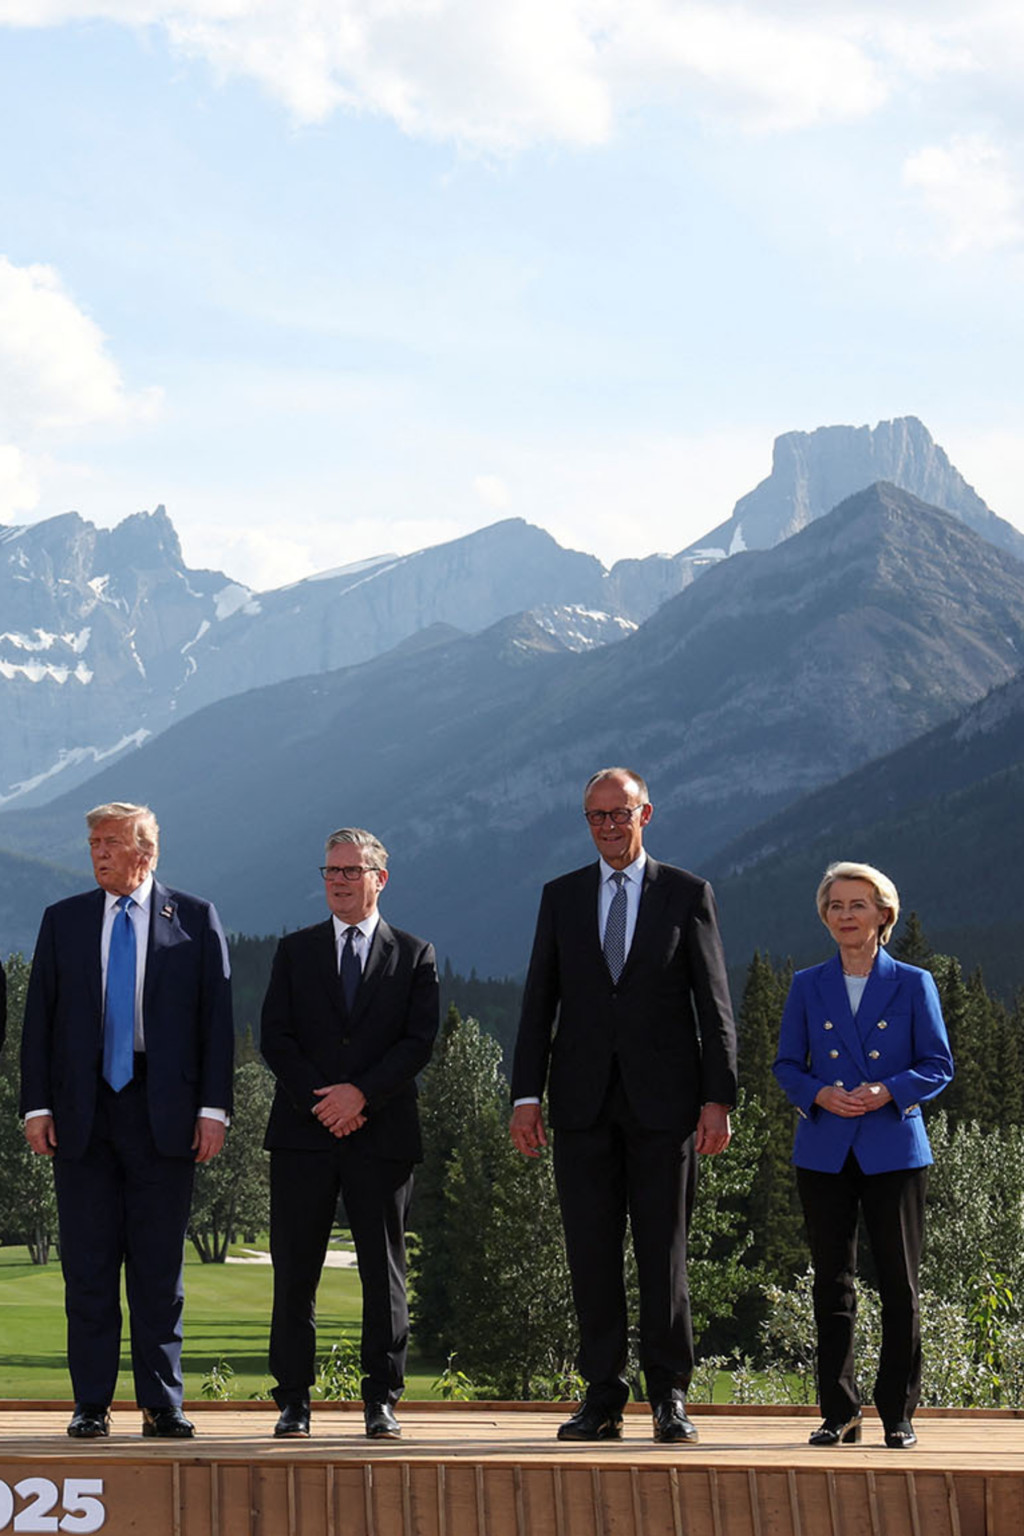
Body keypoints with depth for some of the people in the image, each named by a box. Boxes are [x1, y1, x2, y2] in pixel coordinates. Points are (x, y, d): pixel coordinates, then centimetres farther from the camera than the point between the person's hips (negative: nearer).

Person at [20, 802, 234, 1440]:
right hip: (82, 1112, 2)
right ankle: (92, 1404, 9)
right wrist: (37, 1106, -1)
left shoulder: (195, 920, 4)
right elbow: (40, 1020, 8)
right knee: (88, 1264, 3)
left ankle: (163, 1405, 8)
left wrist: (214, 1108, -5)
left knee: (160, 1266, 2)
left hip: (164, 1112, -2)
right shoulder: (64, 921, 9)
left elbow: (217, 1018, 2)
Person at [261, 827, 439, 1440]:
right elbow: (275, 1037, 4)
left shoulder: (415, 955, 9)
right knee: (295, 1270, 0)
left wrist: (361, 1093, -13)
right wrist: (320, 1102, -9)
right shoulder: (296, 952, 13)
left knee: (384, 1272, 1)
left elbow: (420, 1042, -1)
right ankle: (294, 1401, 6)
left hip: (383, 1134, -1)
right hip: (303, 1135, 1)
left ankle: (382, 1401, 6)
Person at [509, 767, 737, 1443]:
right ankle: (603, 1399, 7)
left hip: (663, 1102, -2)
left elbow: (714, 1005, 2)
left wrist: (718, 1097, -5)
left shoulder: (687, 894, 5)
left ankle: (670, 1395, 7)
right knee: (592, 1254, 2)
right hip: (584, 1103, 2)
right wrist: (526, 1095, 1)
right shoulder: (562, 897, 11)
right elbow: (540, 1000, 9)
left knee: (664, 1251, 0)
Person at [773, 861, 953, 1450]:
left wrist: (888, 1092, -15)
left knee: (899, 1282, -1)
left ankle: (899, 1413, 6)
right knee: (833, 1283, 4)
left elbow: (938, 1065, 2)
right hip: (826, 1152, 2)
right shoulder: (808, 987, 8)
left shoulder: (913, 985, 3)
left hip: (893, 1151, -2)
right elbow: (788, 1064, 9)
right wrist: (819, 1095, -12)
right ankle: (839, 1412, 10)